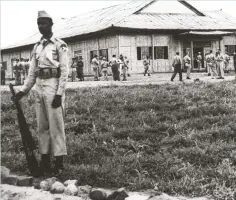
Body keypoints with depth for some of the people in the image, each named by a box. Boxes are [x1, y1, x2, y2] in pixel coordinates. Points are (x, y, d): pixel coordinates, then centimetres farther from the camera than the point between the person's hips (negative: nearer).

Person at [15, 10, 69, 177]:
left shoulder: (59, 45, -4)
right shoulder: (37, 47, 15)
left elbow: (64, 71, -9)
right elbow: (32, 72, 17)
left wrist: (59, 94, -15)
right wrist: (23, 91, 10)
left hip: (53, 87, -6)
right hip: (39, 88, 7)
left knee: (56, 126, -4)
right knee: (42, 126, 9)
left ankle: (59, 164, 3)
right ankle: (45, 162, 17)